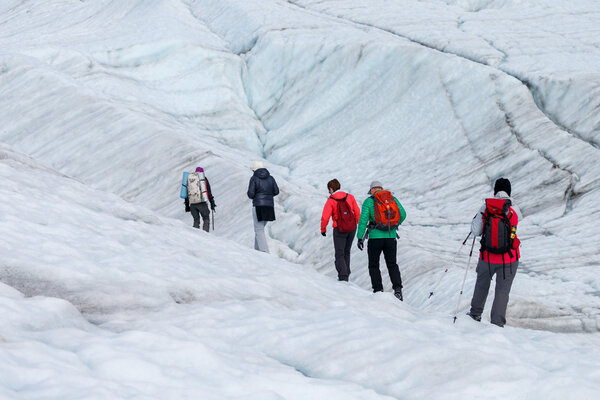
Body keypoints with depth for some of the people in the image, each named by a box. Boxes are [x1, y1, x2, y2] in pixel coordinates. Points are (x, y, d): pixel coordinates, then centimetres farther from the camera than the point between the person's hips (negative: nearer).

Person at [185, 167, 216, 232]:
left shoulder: (189, 178, 17)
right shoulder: (203, 178, 7)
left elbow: (186, 193, 18)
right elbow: (209, 191, 2)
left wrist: (187, 205, 23)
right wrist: (212, 203, 6)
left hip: (192, 203, 3)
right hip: (201, 202, -3)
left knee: (196, 220, 15)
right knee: (206, 219, 7)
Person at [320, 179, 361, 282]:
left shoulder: (330, 201, -10)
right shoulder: (350, 197, 2)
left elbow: (325, 217, -14)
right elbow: (357, 212, 7)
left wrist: (323, 229, 2)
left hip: (339, 230, -4)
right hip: (352, 229, 4)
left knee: (339, 255, 1)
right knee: (346, 252, 21)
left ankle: (343, 277, -13)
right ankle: (346, 274, 23)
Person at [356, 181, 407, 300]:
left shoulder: (369, 201, -1)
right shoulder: (393, 198, 7)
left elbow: (363, 220, -9)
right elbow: (403, 214, 5)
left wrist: (360, 238, -7)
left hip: (375, 237, -3)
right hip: (391, 237, 3)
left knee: (374, 265, 11)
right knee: (392, 264, 13)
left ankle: (378, 290, 1)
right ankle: (397, 288, -5)